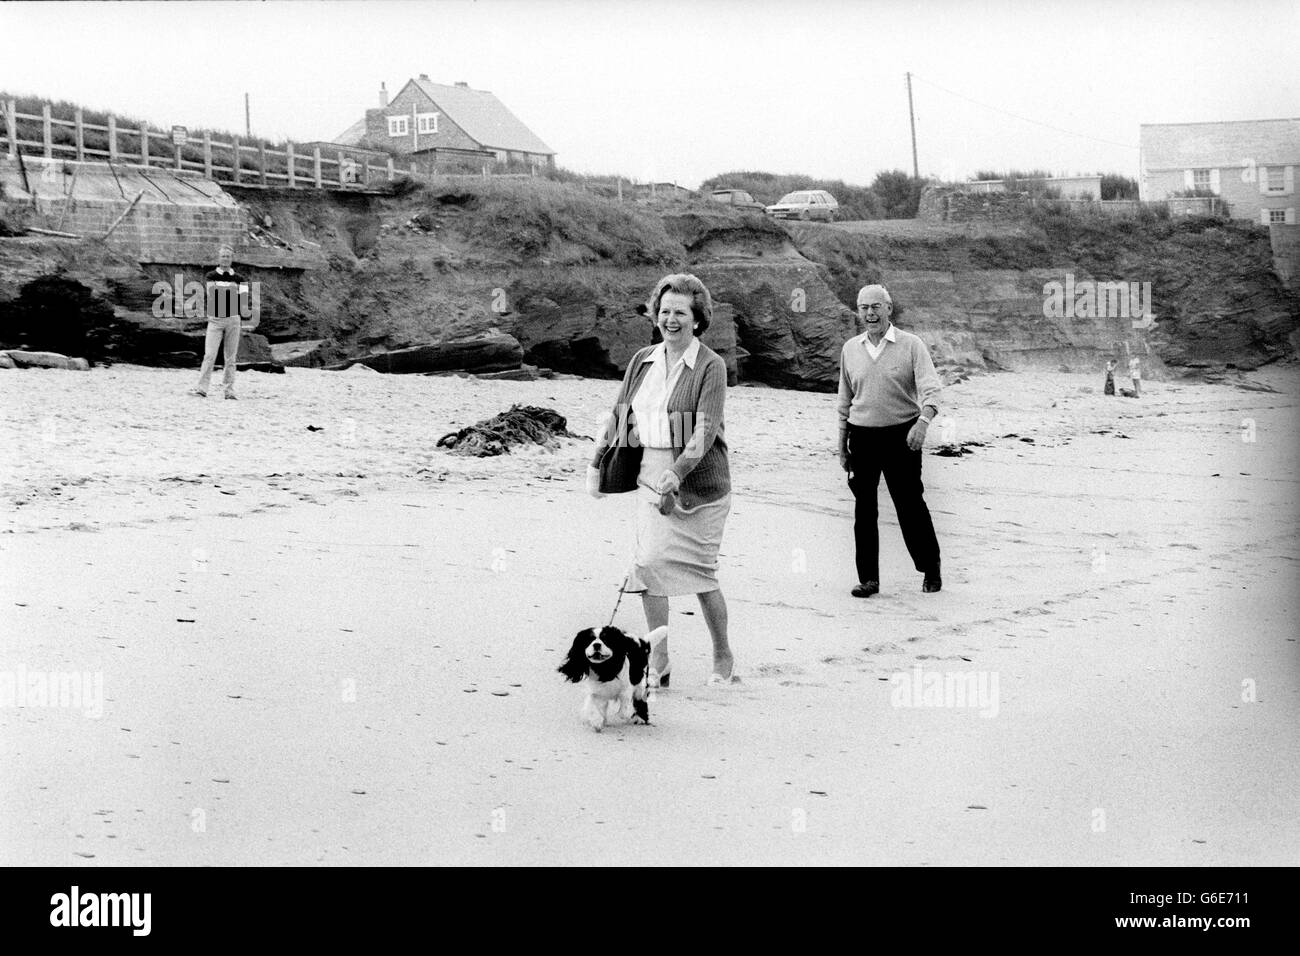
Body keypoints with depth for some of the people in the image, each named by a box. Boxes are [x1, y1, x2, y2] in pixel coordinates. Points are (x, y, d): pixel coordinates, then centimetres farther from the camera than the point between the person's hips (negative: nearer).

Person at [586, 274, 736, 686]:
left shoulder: (710, 367, -7)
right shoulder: (642, 361, 9)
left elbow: (705, 431, -18)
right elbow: (618, 417, 19)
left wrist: (676, 473, -29)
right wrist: (597, 464, 19)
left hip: (697, 485, -5)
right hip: (651, 481, 5)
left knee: (698, 571, 2)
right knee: (649, 565, -3)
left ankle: (724, 658, 22)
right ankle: (658, 663, 5)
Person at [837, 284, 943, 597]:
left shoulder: (911, 345, -4)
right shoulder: (850, 349, 9)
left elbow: (930, 388, -15)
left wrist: (923, 421, -34)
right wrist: (843, 447, 16)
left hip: (902, 435, -3)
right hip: (862, 437, 3)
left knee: (910, 506, 0)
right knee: (864, 511, 3)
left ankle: (931, 571, 18)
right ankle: (868, 579, 11)